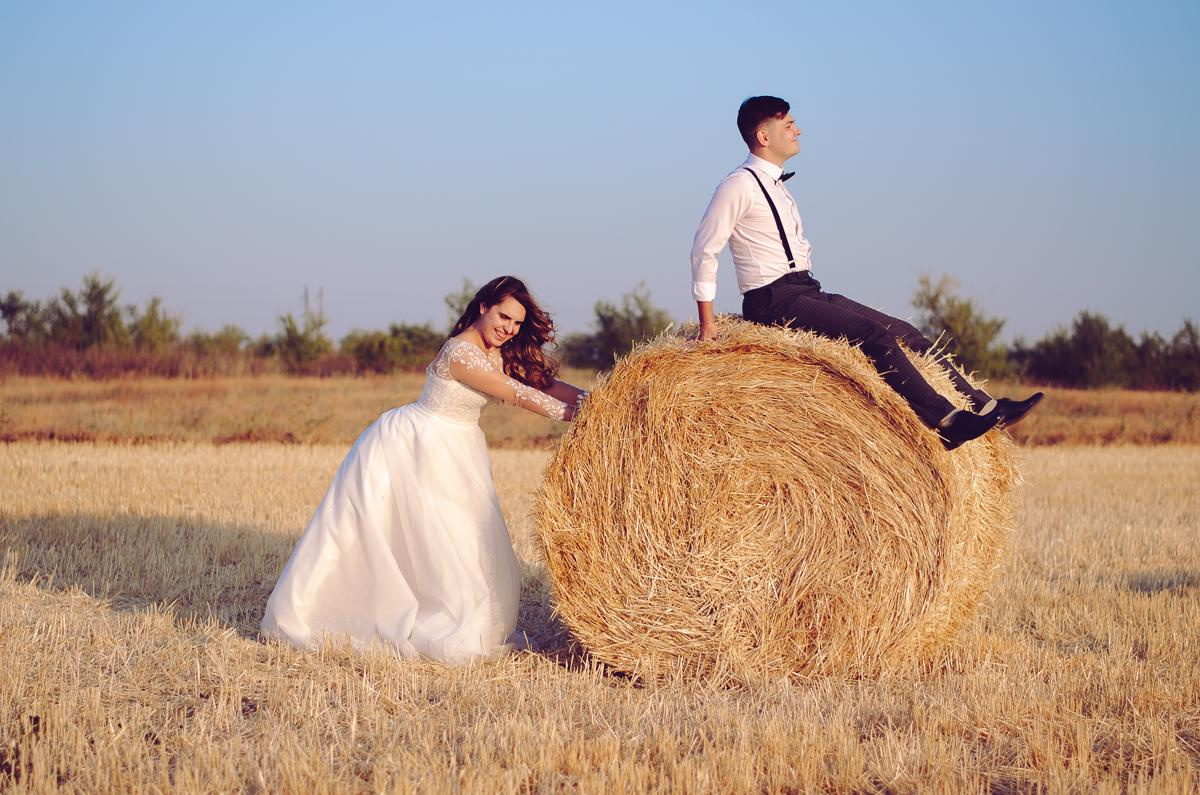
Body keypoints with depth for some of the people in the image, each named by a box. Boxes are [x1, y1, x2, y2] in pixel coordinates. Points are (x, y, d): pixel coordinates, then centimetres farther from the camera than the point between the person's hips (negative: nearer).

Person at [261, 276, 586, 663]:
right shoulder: (460, 353, -25)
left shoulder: (501, 354, 2)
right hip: (412, 446, -9)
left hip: (456, 453, 9)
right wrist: (578, 417, -24)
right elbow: (519, 395, -26)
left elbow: (546, 384, 0)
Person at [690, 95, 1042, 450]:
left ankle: (984, 405, 0)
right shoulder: (739, 184, -8)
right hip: (772, 301, -9)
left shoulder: (775, 184, 20)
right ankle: (945, 421, -29)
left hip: (807, 291, 9)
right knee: (873, 334, -25)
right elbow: (704, 250, -12)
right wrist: (707, 322, -16)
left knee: (904, 332, 1)